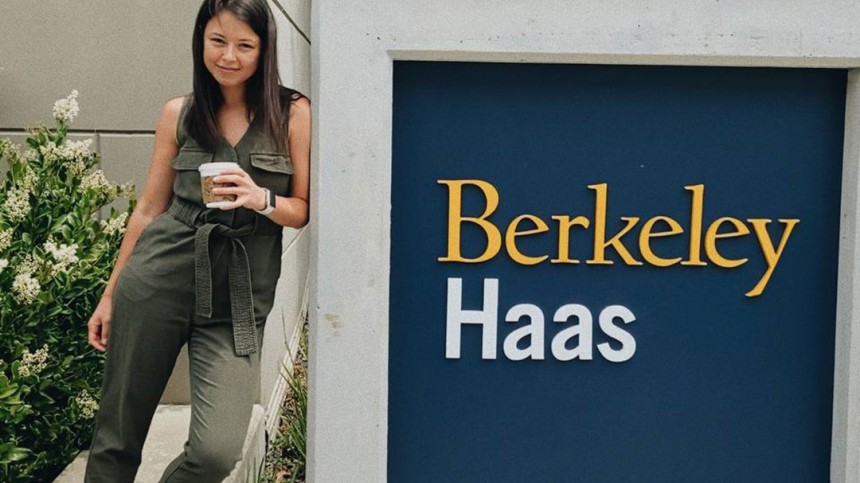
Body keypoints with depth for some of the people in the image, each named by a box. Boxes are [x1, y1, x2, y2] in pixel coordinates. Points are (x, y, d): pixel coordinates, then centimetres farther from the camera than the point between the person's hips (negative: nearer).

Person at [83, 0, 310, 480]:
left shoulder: (293, 112, 0)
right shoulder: (179, 113, 6)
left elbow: (306, 210, 4)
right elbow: (150, 207, 12)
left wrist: (261, 199, -18)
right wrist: (110, 294, 15)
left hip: (239, 299, -1)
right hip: (159, 279, 2)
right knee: (118, 435, 8)